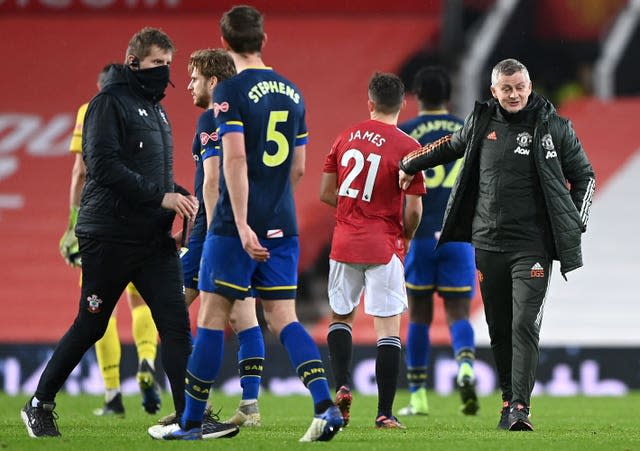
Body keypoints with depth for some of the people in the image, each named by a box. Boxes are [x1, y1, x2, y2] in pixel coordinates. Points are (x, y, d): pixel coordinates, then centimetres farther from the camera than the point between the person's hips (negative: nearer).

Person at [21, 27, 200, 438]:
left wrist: (180, 195, 5)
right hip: (110, 237, -7)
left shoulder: (156, 109, 18)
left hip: (154, 237, 7)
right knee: (90, 327, 4)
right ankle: (40, 405, 20)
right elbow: (104, 166, -19)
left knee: (176, 323, -6)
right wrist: (160, 197, -21)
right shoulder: (110, 103, -8)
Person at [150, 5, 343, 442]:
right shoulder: (292, 92, 12)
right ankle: (326, 406, -12)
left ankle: (191, 423, 6)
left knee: (213, 316, 1)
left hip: (237, 226, -6)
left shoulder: (231, 91, -8)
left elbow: (235, 158, -18)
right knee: (283, 317, 6)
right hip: (282, 226, 6)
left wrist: (243, 224, -21)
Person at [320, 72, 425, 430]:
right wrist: (406, 236, 9)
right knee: (388, 328, -1)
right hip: (383, 246, -4)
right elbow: (414, 209, -10)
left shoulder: (346, 138, 5)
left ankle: (343, 385, 2)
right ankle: (385, 413, -5)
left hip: (344, 243, 4)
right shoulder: (407, 147, -9)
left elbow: (326, 193, 10)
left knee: (341, 317, 22)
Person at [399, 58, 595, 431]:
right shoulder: (481, 123, 8)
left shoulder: (554, 128, -1)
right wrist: (410, 166, 33)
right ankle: (508, 400, 15)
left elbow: (584, 176, 7)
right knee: (499, 328, 6)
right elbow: (450, 147, 28)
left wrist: (574, 224, -1)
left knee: (525, 325, -14)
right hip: (488, 244, 4)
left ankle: (521, 407, -18)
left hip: (533, 245, -4)